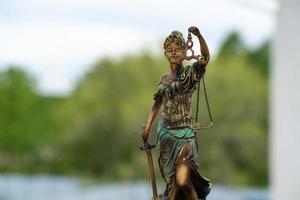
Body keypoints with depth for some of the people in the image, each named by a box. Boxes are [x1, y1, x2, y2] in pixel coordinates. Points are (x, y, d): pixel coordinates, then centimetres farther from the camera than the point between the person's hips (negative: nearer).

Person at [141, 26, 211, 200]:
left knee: (183, 181, -18)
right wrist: (147, 128, 16)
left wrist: (199, 36, -40)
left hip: (184, 133, -5)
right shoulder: (164, 79, 9)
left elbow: (206, 58, -24)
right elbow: (157, 104, 19)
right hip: (165, 132, 6)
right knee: (171, 179, 10)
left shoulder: (190, 74, -7)